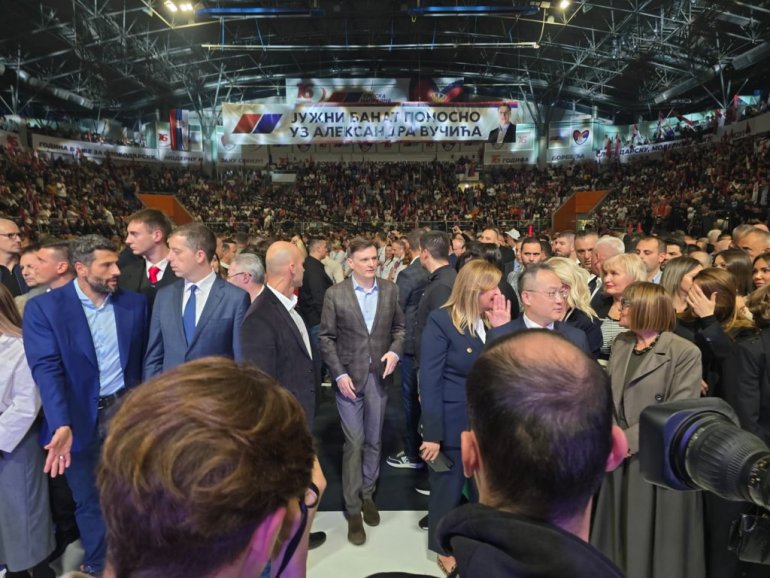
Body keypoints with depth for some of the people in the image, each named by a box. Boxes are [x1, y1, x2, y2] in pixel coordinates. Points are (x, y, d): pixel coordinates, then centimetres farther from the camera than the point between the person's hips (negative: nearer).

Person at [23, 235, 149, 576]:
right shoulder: (43, 307, -11)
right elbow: (47, 368, -20)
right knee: (89, 501, 16)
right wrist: (62, 426, -30)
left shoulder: (135, 303, -2)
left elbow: (143, 359, 3)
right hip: (81, 420, -2)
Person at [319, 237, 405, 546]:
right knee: (354, 443, 1)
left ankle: (367, 494, 35)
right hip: (349, 377, -2)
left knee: (373, 441, 14)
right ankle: (353, 509, 17)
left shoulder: (390, 290, 1)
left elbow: (399, 327, 8)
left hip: (379, 376, 3)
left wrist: (395, 351, -11)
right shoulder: (335, 294, -5)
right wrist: (339, 374, -11)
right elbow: (326, 338, -4)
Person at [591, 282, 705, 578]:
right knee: (621, 539, 17)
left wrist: (629, 440, -18)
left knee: (659, 542, 11)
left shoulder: (685, 353, -11)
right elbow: (608, 393, 7)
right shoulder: (621, 343, 9)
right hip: (622, 461, 6)